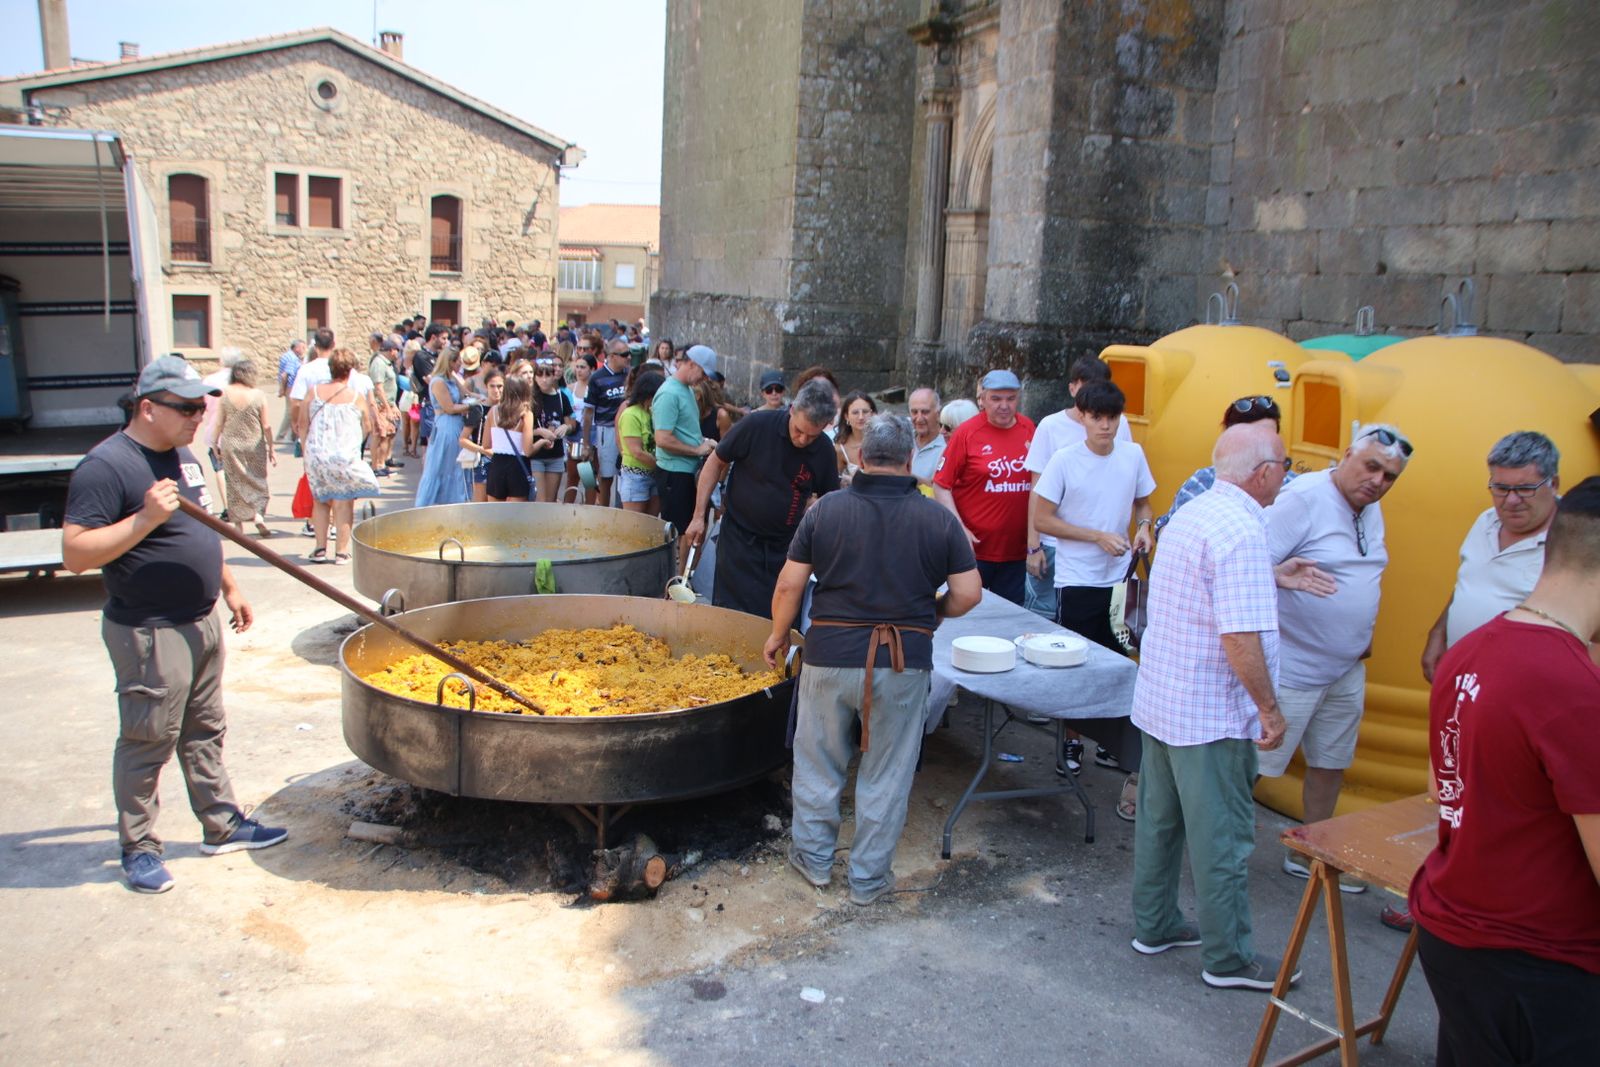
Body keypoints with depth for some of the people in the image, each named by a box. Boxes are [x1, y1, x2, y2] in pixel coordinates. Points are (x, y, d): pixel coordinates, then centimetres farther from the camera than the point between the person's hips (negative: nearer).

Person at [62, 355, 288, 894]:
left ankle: (222, 825, 30)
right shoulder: (106, 466, -18)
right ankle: (138, 847, 20)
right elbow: (75, 552, -23)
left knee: (204, 732, 18)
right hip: (149, 633, -9)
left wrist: (229, 587, 21)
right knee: (148, 742, 4)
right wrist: (146, 518, -31)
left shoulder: (183, 456, 10)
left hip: (201, 622, 9)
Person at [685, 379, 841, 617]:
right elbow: (716, 463, -5)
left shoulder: (824, 451, -7)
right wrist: (699, 516, -5)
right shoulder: (757, 425, -16)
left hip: (785, 545, 3)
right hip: (739, 537, -2)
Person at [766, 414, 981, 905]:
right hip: (904, 663, 0)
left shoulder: (826, 509, -5)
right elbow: (968, 594, -4)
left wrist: (778, 635, 12)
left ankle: (814, 857, 33)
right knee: (886, 774, 13)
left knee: (819, 762, 19)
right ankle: (868, 878, 24)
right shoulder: (939, 519, -4)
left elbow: (789, 584, -4)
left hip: (830, 656, 0)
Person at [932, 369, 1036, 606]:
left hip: (1016, 551, 4)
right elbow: (941, 486, -7)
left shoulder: (1028, 429, 5)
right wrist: (959, 529, -16)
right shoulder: (967, 433, -8)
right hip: (974, 548, -4)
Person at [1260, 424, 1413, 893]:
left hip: (1347, 670, 9)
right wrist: (1284, 572, -38)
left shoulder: (1372, 511, 10)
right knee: (1251, 765, 0)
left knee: (1331, 764, 20)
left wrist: (1364, 634, 15)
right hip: (1291, 670, -9)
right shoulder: (1304, 498, -18)